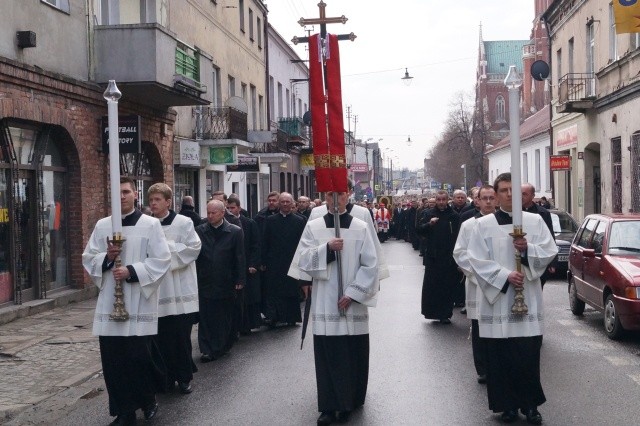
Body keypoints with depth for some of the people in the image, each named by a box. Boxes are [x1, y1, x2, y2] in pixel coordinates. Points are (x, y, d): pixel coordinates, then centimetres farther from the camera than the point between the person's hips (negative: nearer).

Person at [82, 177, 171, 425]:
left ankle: (148, 399, 23)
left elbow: (162, 260, -7)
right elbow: (88, 259, 10)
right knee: (113, 360, 3)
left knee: (139, 356, -4)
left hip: (139, 301, -4)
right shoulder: (102, 226, 9)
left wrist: (132, 271, -16)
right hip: (109, 301, 4)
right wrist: (106, 258, -10)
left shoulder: (150, 225, -2)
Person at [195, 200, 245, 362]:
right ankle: (207, 350, 7)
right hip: (205, 282, 1)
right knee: (206, 317, 1)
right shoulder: (200, 231, 2)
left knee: (226, 316, 9)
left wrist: (240, 280, -5)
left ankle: (224, 346, 23)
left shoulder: (235, 232, -2)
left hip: (226, 283, -1)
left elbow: (240, 257, -2)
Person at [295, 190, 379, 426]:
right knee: (327, 355, 0)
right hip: (325, 303, 0)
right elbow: (303, 260, -5)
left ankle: (349, 402, 19)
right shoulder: (313, 227, 3)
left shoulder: (361, 228, 1)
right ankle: (329, 406, 7)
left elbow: (370, 265, -2)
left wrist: (352, 294, -10)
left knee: (353, 355, 4)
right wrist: (327, 248, -20)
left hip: (353, 303, 0)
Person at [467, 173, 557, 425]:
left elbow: (550, 252, 2)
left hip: (528, 298, 1)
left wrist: (528, 249, -16)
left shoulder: (535, 221, 6)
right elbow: (477, 260, -5)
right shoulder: (483, 224, 1)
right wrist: (505, 276, -15)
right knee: (501, 357, 2)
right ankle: (507, 404, 14)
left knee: (529, 355, 2)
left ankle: (530, 404, 15)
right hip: (497, 299, -1)